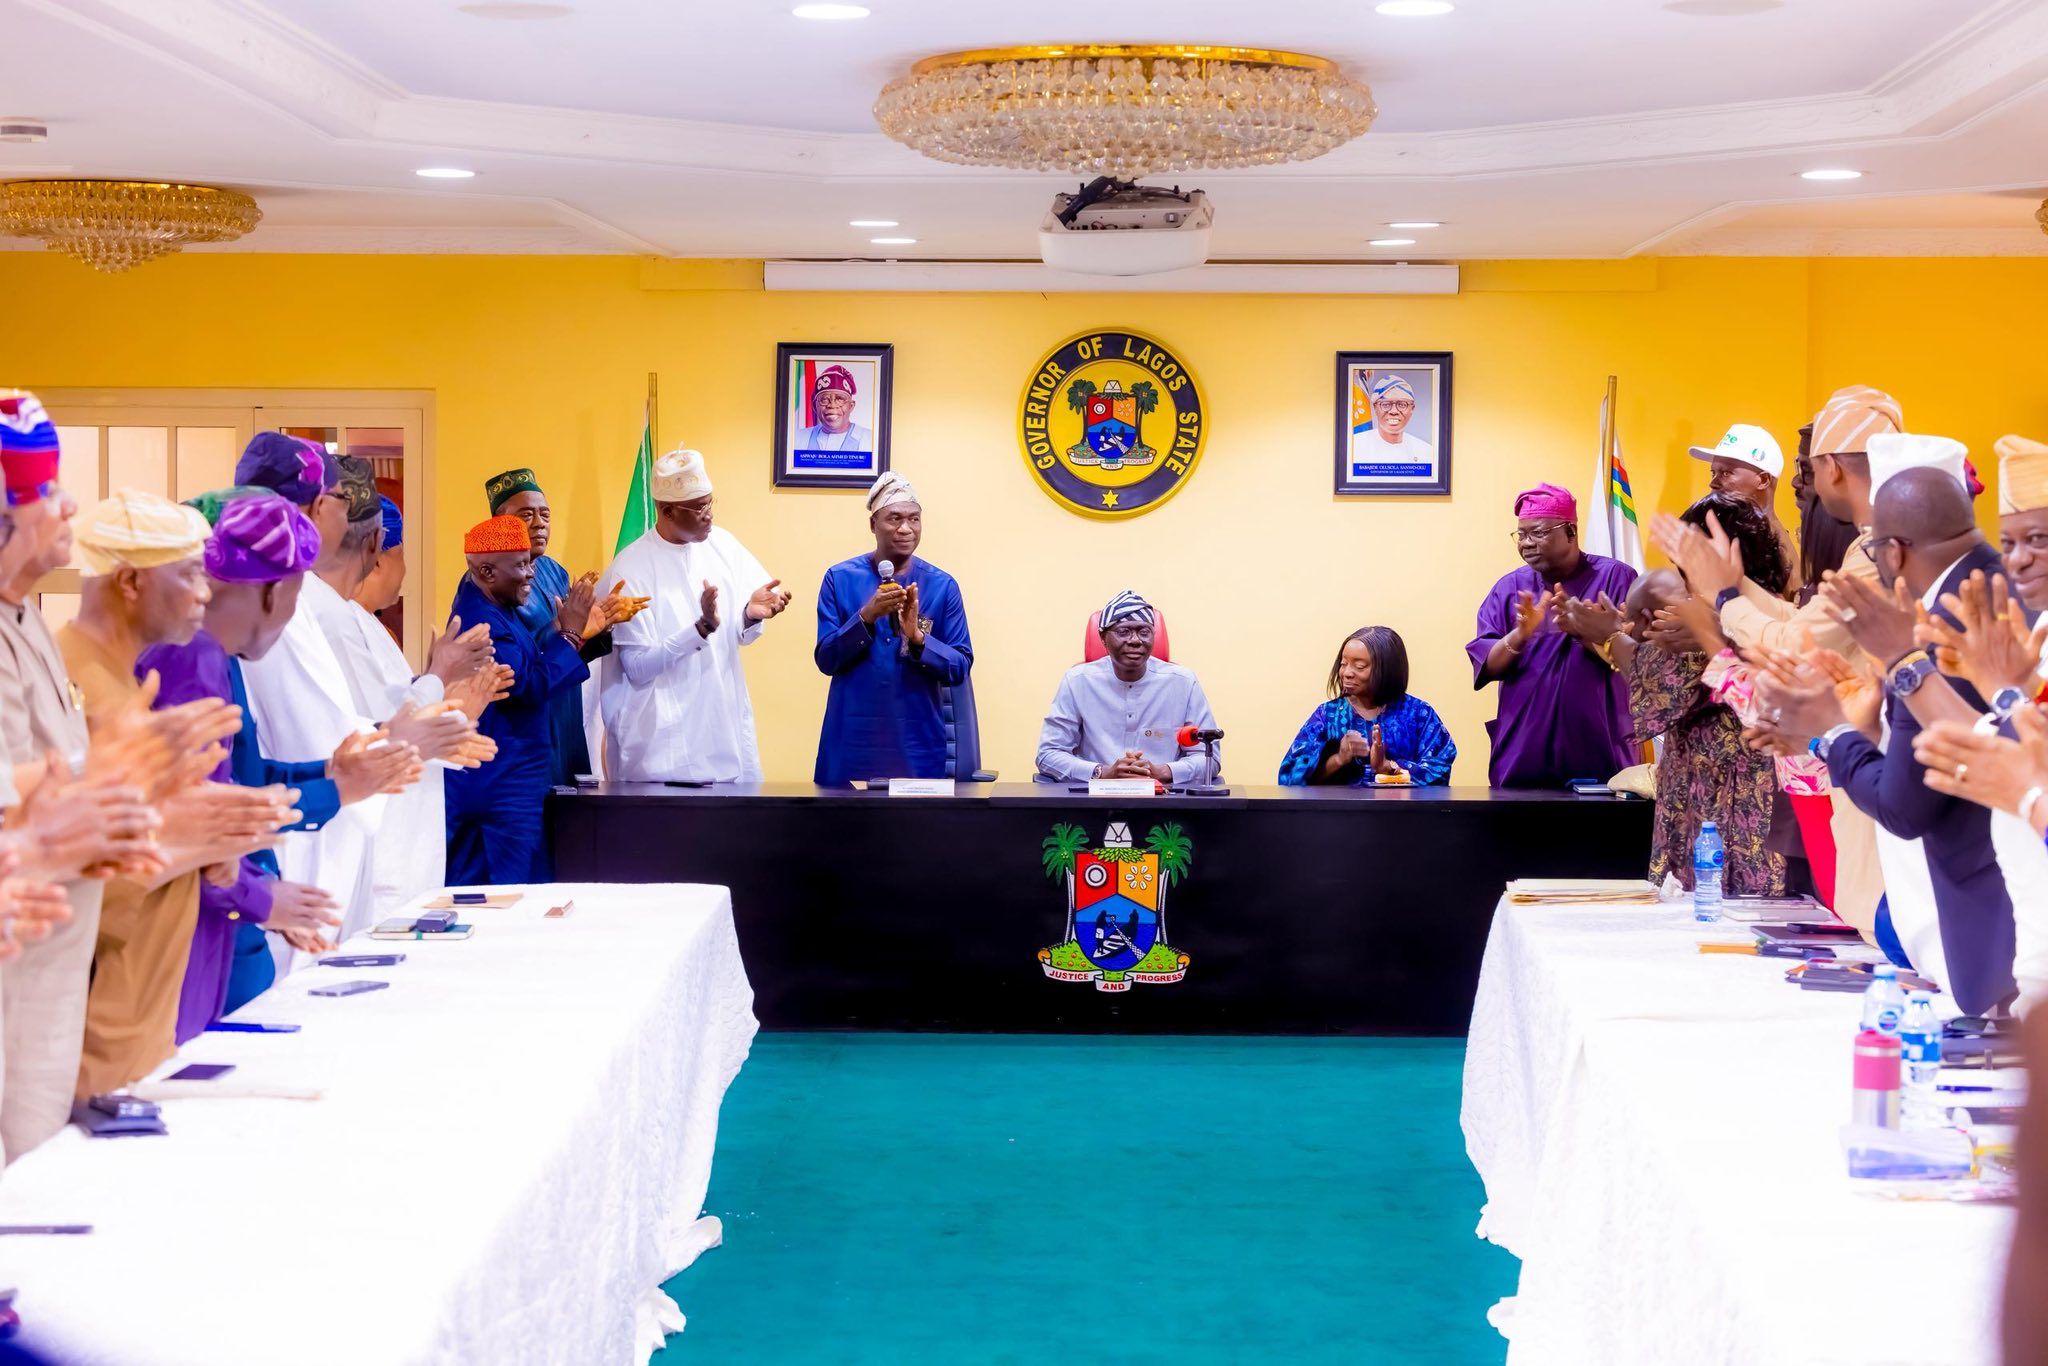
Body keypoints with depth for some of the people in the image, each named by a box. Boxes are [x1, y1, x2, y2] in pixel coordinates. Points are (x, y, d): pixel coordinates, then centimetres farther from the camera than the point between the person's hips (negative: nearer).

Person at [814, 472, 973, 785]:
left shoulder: (942, 585, 1)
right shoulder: (840, 578, 1)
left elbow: (960, 669, -1)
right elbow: (826, 660, -3)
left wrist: (918, 637, -18)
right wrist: (866, 616, -18)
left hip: (917, 745, 0)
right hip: (852, 743, 0)